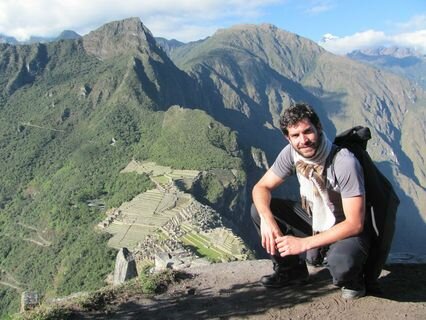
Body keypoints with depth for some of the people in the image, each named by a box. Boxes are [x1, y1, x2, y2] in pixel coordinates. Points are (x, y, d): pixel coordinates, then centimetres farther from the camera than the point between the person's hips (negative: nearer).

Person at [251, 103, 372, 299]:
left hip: (347, 231, -6)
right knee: (259, 209, -10)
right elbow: (261, 188, -6)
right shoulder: (291, 153, -13)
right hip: (313, 220, 6)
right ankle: (291, 269, 9)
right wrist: (267, 218, -28)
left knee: (341, 262, -39)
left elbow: (354, 224, -29)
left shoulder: (344, 163, -30)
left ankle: (352, 279, 1)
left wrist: (303, 243, -31)